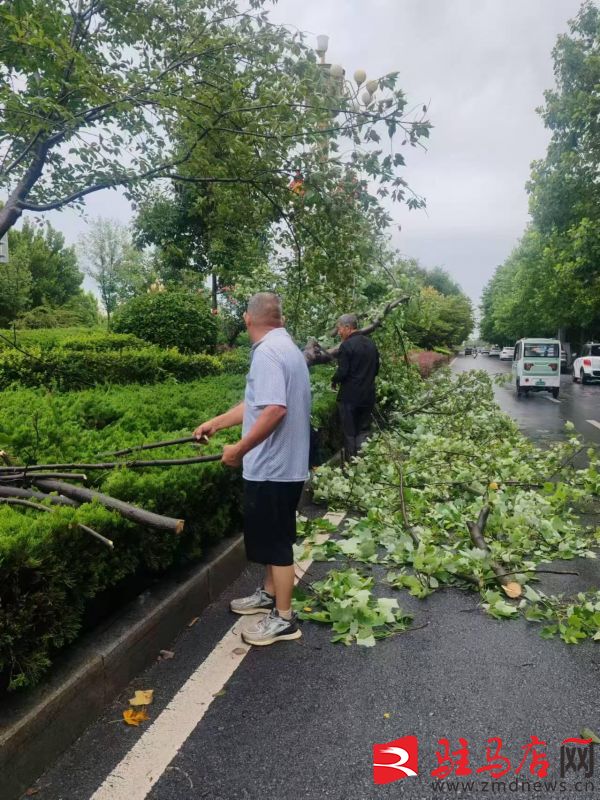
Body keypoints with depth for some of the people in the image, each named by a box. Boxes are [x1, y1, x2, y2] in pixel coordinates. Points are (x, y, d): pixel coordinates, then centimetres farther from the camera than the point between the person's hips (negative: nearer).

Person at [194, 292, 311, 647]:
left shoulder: (267, 352, -20)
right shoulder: (284, 346, 12)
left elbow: (274, 409, -31)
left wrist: (240, 449, -22)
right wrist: (216, 423, 22)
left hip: (273, 465, -10)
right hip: (281, 463, 10)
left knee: (276, 541, 2)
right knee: (274, 537, 22)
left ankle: (284, 619, 16)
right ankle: (270, 594, 40)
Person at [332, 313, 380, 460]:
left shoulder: (346, 345, -16)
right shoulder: (371, 343, 6)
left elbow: (342, 372, -18)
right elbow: (376, 369, 12)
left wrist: (334, 381, 1)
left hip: (350, 396, -6)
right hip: (368, 395, 6)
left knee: (349, 433, 6)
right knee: (363, 432, 14)